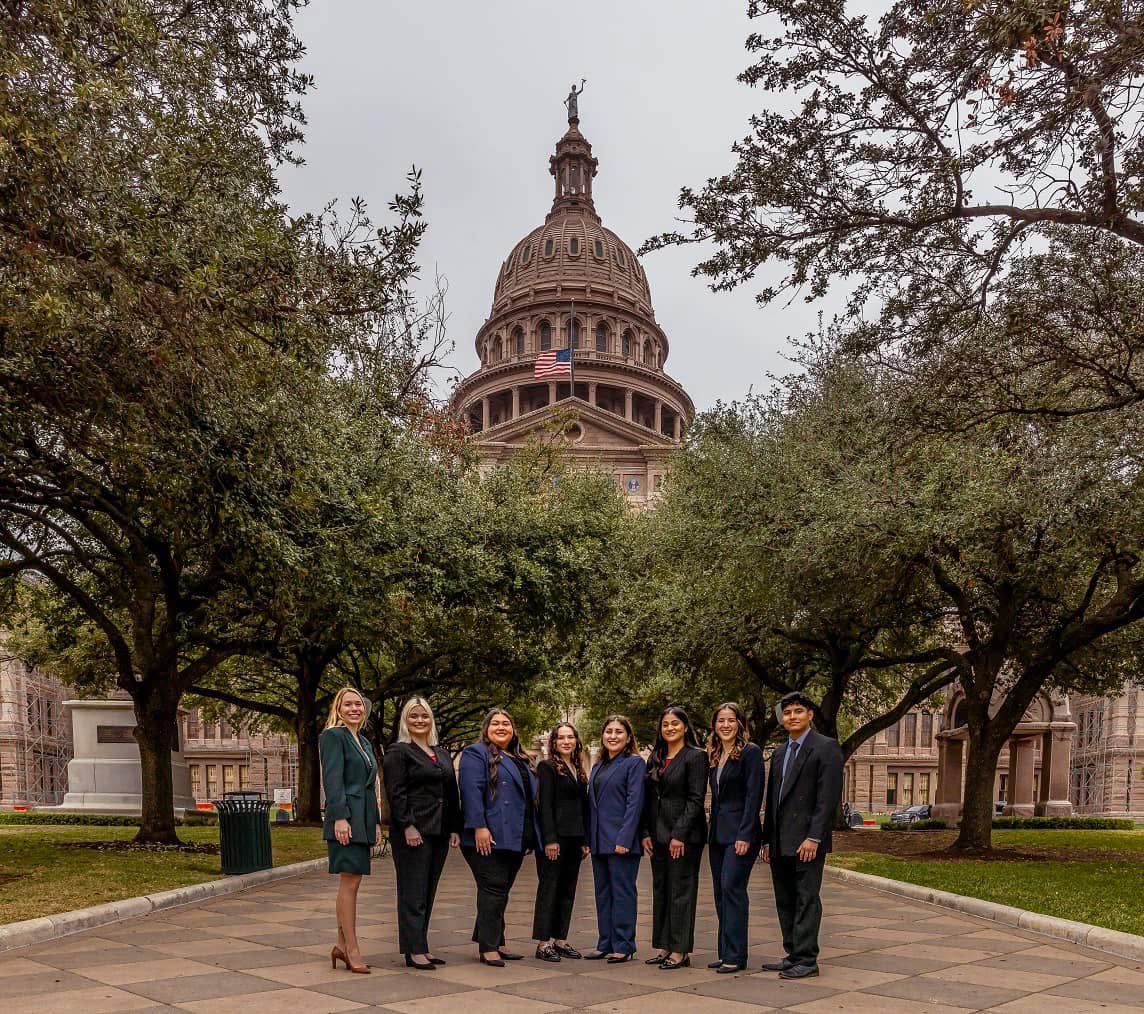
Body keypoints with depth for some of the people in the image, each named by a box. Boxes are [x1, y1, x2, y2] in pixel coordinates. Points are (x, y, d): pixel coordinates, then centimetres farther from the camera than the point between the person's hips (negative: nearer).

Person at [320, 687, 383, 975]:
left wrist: (376, 822, 19)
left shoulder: (363, 742, 21)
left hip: (364, 820, 9)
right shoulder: (332, 736, -5)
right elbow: (333, 780, -14)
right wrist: (340, 818, -21)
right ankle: (352, 949, -3)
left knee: (351, 883, 10)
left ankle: (342, 945, 17)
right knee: (349, 882, -7)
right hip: (346, 819, -9)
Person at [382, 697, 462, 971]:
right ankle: (413, 951, 0)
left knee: (428, 891, 10)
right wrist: (408, 826, -19)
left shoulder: (442, 753, 17)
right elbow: (395, 792, -12)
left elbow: (452, 793, 18)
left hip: (439, 832, 7)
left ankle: (421, 946, 16)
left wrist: (454, 828, 11)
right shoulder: (398, 752, -3)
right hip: (412, 831, -7)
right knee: (413, 891, -4)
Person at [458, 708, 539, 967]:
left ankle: (495, 942, 21)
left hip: (516, 840, 8)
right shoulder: (476, 754, -3)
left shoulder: (521, 760, 22)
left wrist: (531, 837, 20)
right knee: (493, 890, -7)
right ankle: (488, 948, -1)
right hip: (490, 838, -8)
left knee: (500, 891, 12)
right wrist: (479, 827, -23)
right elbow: (471, 791, -15)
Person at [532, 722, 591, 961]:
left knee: (567, 890, 9)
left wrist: (585, 841, 12)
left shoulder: (579, 771, 16)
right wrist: (550, 839, -18)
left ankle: (560, 940, 16)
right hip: (554, 836, -7)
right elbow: (545, 805, -12)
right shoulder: (547, 768, -5)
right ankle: (543, 943, 2)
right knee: (549, 887, -3)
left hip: (574, 838, 7)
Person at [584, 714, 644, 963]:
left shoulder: (634, 763, -5)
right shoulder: (598, 767, 17)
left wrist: (625, 838, -19)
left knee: (622, 892, -2)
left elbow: (635, 802, -13)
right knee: (602, 893, 11)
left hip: (621, 840, -8)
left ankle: (623, 947, 4)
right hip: (599, 841, 8)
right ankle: (605, 944, 19)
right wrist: (588, 840, 10)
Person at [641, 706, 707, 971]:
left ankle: (680, 951, 4)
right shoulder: (655, 758, 13)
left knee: (681, 890, -3)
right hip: (658, 834, 7)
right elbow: (649, 798, 14)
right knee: (660, 890, 10)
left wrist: (680, 834, -17)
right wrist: (646, 832, 6)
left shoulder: (695, 757, -7)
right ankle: (664, 947, 18)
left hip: (684, 833, -7)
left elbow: (695, 799, -13)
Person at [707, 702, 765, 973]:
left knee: (732, 888, -10)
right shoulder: (714, 756, 14)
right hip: (718, 833, 8)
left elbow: (754, 795, -13)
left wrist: (745, 835, -18)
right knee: (721, 892, 9)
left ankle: (735, 956, -5)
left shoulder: (750, 752, -8)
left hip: (740, 833, -8)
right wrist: (712, 831, 10)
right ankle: (725, 953, 15)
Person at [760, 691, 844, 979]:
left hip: (806, 840, -7)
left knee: (806, 899, -4)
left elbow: (829, 796, -13)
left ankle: (806, 960, 2)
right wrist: (767, 840, 15)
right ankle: (793, 955, 19)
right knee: (785, 902, 11)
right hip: (780, 843, 8)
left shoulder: (827, 747, -5)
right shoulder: (779, 753, 18)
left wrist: (814, 837, -18)